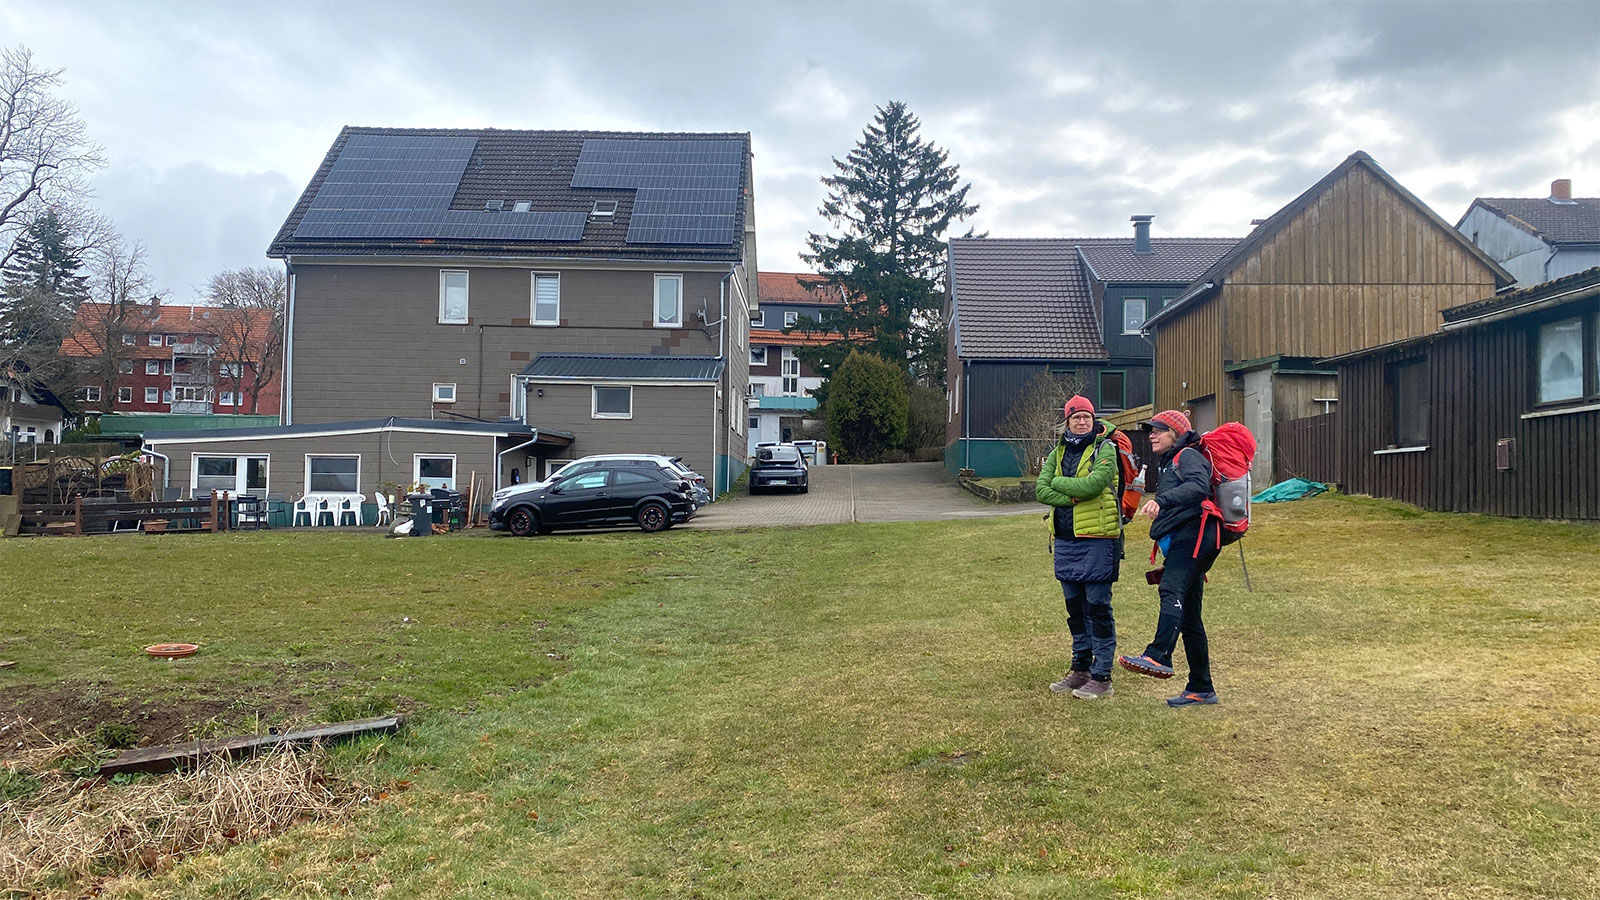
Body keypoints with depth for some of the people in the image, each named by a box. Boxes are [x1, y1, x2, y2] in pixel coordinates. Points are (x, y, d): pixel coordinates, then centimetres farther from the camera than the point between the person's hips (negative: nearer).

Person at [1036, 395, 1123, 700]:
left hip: (1097, 538, -6)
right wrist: (1073, 497, -13)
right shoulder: (1058, 453, 12)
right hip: (1065, 539, 6)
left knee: (1098, 608, -2)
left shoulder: (1105, 449, -5)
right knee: (1075, 608, 14)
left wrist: (1058, 483, -7)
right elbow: (1040, 490, 0)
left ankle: (1101, 676, 5)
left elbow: (1092, 484, -21)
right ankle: (1081, 669, 26)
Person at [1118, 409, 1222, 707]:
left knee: (1171, 591, -31)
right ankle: (1201, 689, 13)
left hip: (1192, 535, -10)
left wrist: (1161, 500, -33)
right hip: (1180, 541, 10)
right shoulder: (1167, 463, 30)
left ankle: (1158, 656, -50)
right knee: (1189, 617, 9)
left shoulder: (1188, 456, 1)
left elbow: (1199, 485, -21)